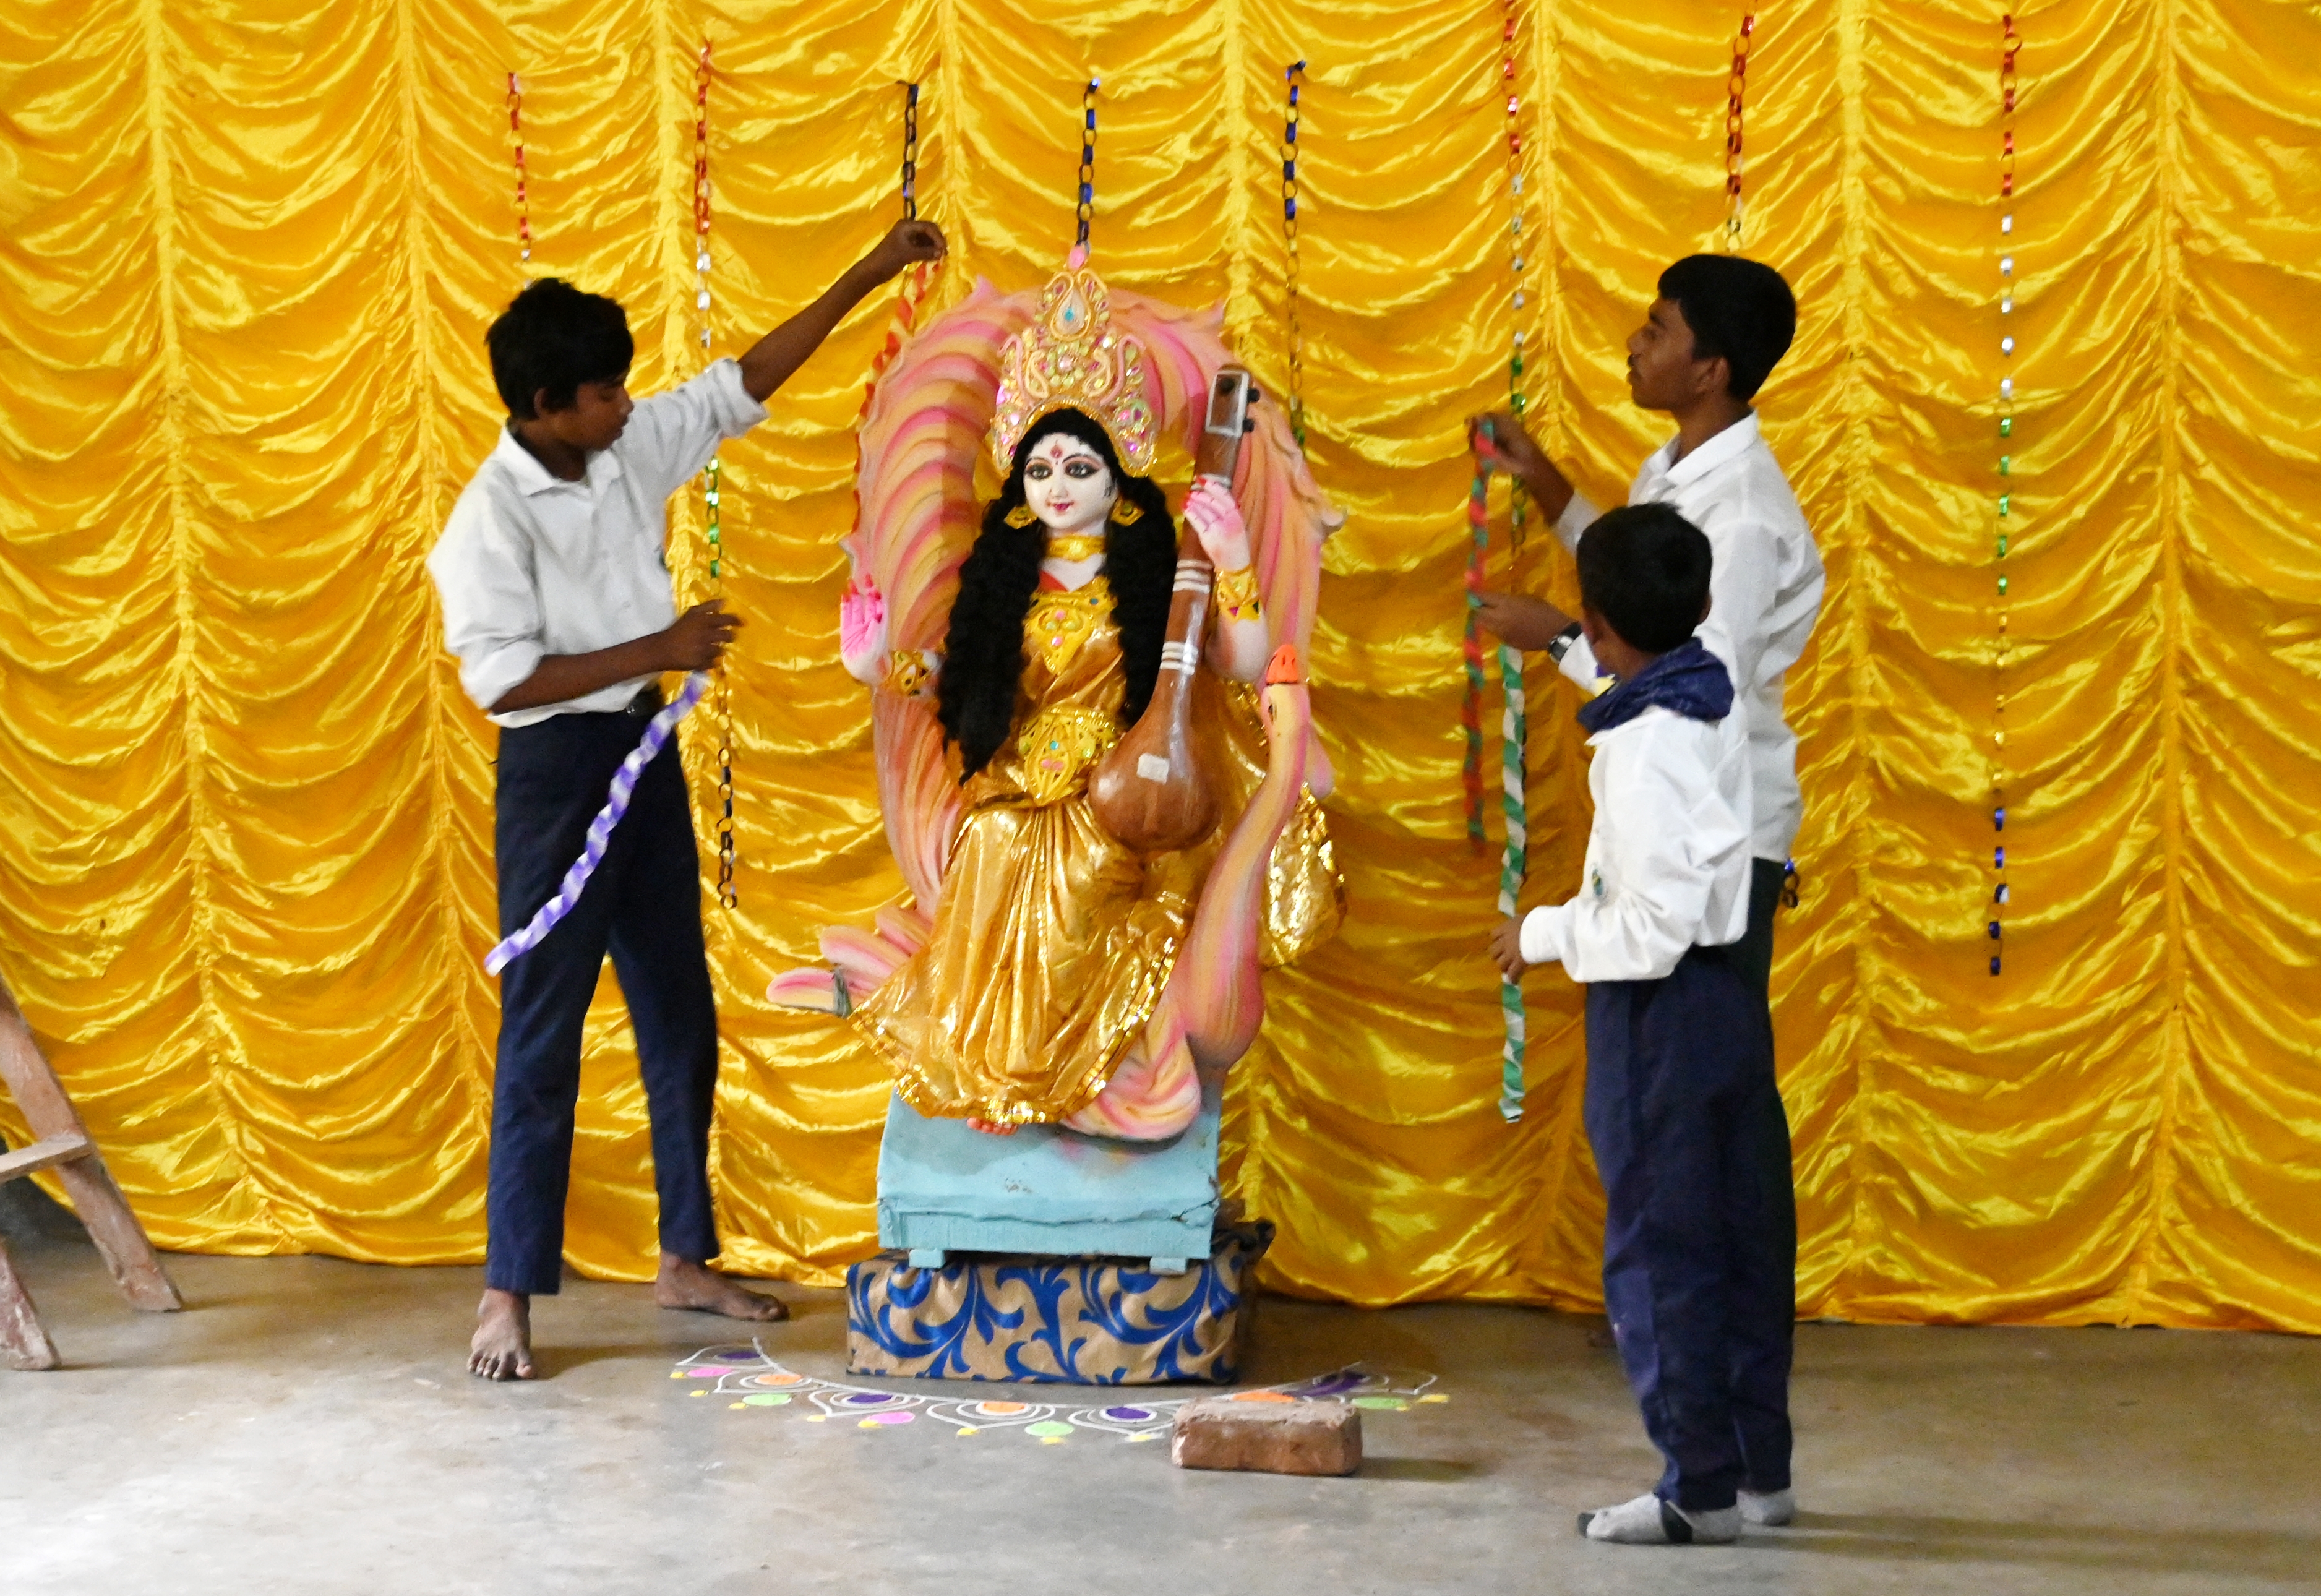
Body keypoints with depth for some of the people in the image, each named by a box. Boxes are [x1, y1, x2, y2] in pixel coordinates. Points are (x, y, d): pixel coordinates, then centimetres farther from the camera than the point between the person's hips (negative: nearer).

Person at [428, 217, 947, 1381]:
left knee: (680, 1015, 13)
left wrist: (867, 277, 11)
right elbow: (501, 679, -21)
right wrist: (659, 649, -20)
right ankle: (509, 1296, 3)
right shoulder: (493, 515, -17)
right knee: (542, 1034, -4)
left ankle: (685, 1259, 24)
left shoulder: (632, 451, 2)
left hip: (643, 750, 8)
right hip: (555, 770, -8)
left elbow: (742, 387, 12)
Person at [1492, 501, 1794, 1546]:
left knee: (1659, 1253, -1)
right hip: (1727, 997, 9)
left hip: (1660, 1012, -9)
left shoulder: (1645, 748, -22)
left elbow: (1655, 924, -24)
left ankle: (1701, 1488, 4)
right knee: (1744, 1242, 13)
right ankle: (1760, 1467, 21)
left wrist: (1543, 936, -10)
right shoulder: (1713, 701, 3)